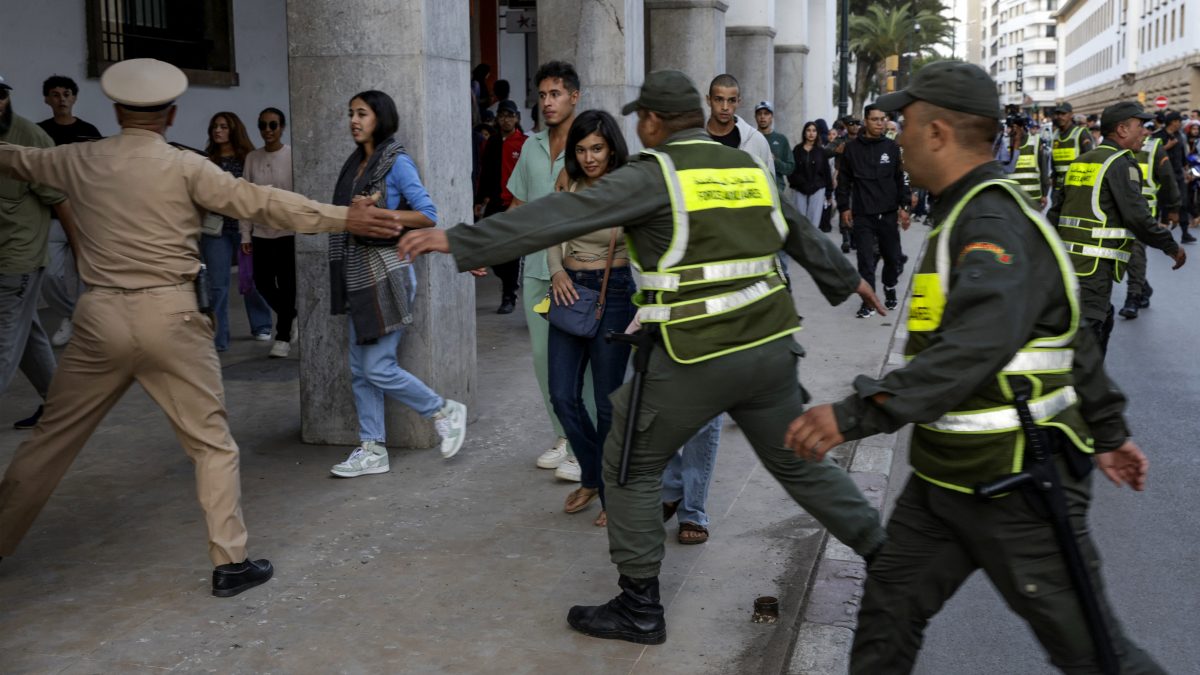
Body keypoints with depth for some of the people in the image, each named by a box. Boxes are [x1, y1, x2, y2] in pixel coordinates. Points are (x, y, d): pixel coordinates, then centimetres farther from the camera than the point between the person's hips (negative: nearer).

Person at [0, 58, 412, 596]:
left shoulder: (80, 161, 7)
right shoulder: (184, 167, -5)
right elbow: (260, 202, -12)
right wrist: (345, 218, -11)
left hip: (100, 315, 4)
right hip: (168, 315, -3)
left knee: (53, 436, 18)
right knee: (211, 441, 6)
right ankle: (230, 562, 7)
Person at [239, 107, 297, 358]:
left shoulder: (293, 156, -5)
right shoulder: (252, 158, 6)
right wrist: (245, 234, 5)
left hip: (288, 231, -4)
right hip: (261, 232, 4)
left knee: (286, 284, -2)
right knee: (262, 283, 8)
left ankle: (283, 337, 9)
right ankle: (292, 316, 33)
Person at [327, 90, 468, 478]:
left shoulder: (397, 162, -8)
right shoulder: (355, 163, 14)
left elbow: (427, 216, -14)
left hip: (386, 272, -8)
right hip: (357, 273, 8)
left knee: (378, 368, -8)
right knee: (360, 370, 7)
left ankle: (445, 412, 12)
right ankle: (373, 451, 15)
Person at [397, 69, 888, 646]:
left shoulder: (656, 173, -8)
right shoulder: (749, 169, 12)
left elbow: (560, 215, -16)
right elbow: (802, 235, 27)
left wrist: (460, 242, -17)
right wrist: (847, 280, 45)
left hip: (696, 360, -6)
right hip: (770, 347, 7)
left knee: (631, 466, 10)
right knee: (799, 463, 23)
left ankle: (639, 609, 14)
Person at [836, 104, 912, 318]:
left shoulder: (892, 147, 5)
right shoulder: (852, 148, 2)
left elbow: (901, 178, 8)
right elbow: (843, 181, 5)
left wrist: (904, 206, 2)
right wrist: (844, 208, 0)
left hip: (889, 214, 1)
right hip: (862, 216, -1)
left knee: (893, 258, 8)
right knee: (866, 260, -3)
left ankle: (890, 289, 33)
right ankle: (868, 302, 6)